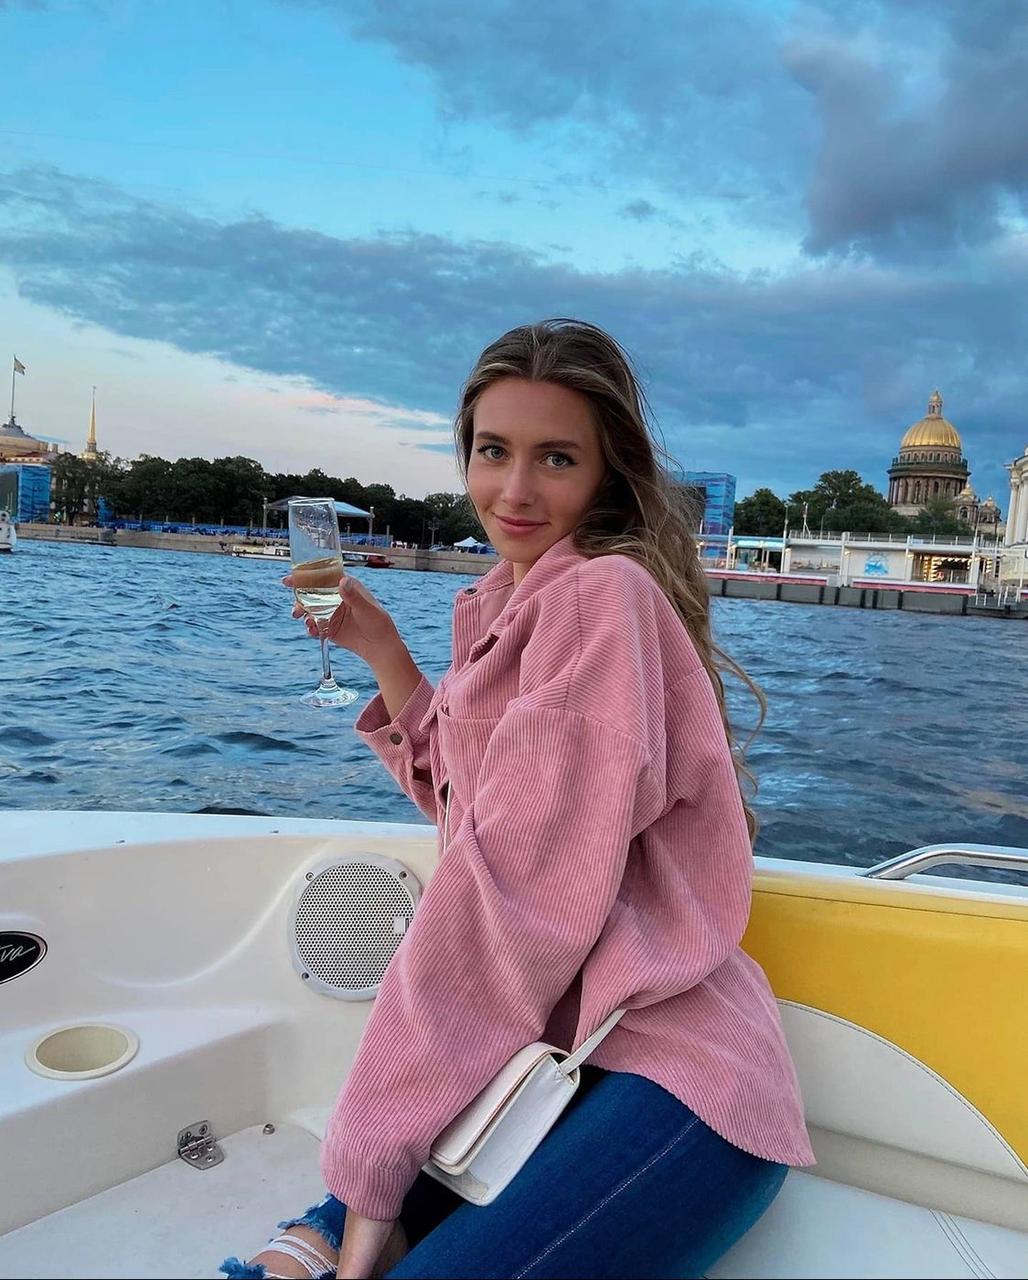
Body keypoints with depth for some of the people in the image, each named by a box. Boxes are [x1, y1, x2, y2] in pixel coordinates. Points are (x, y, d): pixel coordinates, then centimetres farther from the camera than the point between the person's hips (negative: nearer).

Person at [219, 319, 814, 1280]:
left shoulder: (603, 592, -16)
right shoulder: (508, 602, 11)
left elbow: (523, 888, -21)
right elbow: (460, 792, 21)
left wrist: (375, 1166, -16)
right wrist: (378, 645, 13)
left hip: (668, 1081, -7)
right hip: (558, 1053, 7)